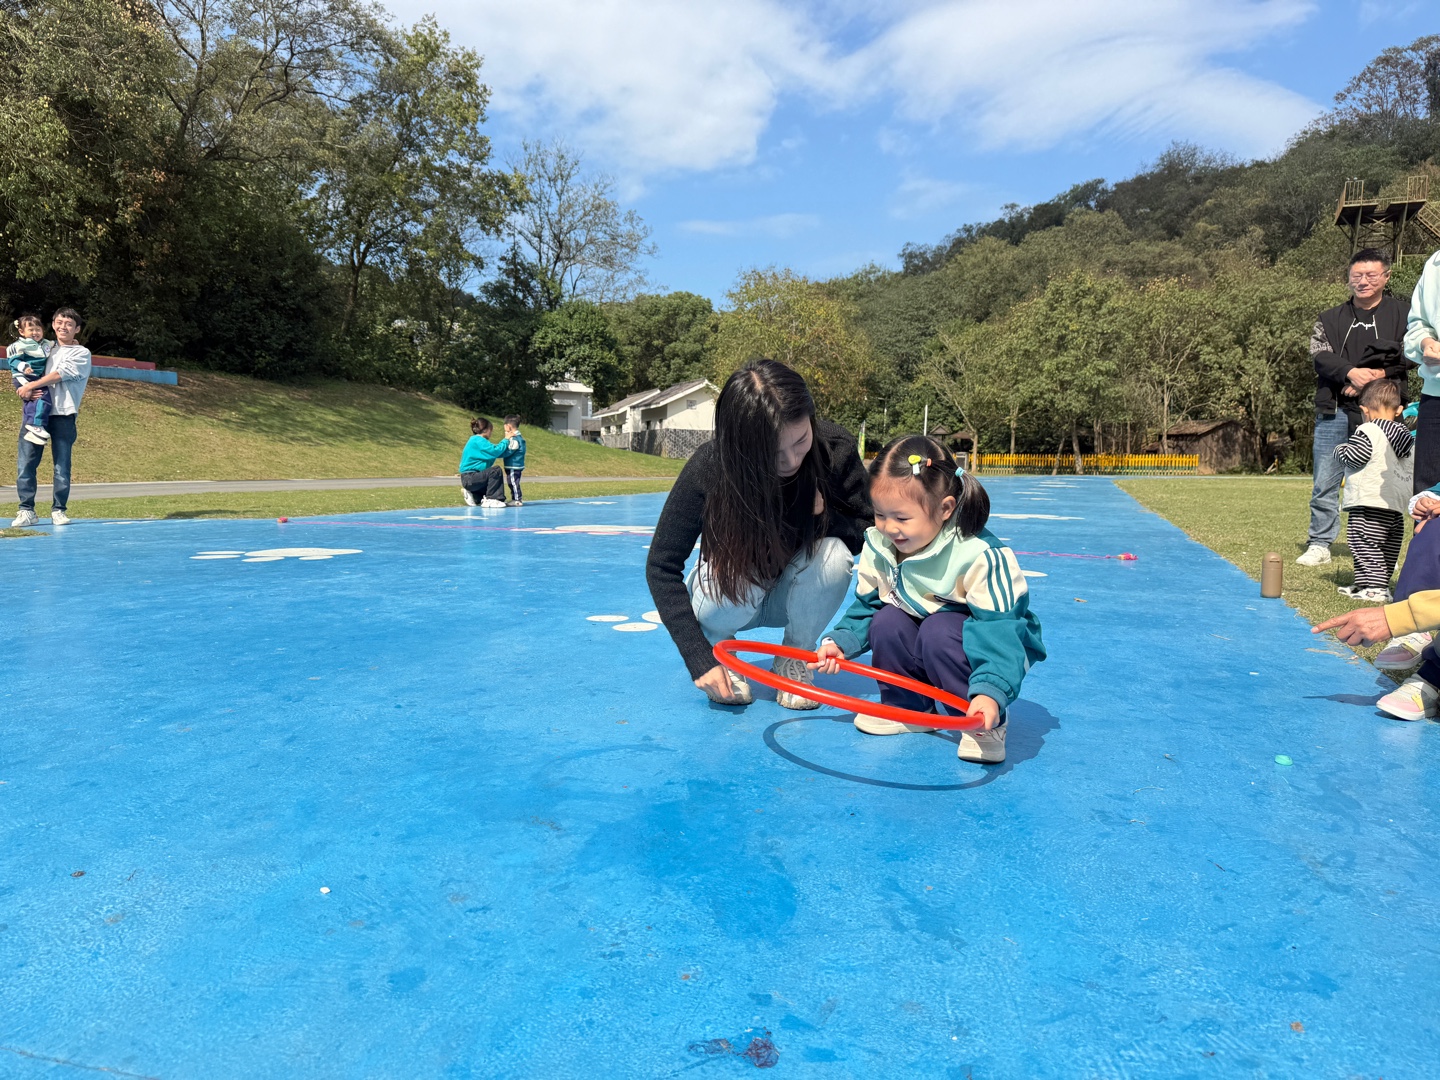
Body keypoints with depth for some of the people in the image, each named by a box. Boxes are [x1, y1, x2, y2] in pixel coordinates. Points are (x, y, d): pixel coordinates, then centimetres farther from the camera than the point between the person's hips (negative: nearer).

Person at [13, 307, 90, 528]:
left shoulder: (81, 353, 7)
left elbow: (60, 374, -8)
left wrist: (30, 386, -10)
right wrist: (24, 391, -6)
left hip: (63, 414, -3)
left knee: (62, 465, -2)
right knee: (25, 460, -4)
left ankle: (59, 510, 6)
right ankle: (26, 510, 0)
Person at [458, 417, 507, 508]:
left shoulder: (476, 440, 15)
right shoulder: (478, 441, -15)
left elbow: (493, 449, 14)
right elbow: (495, 451, -23)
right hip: (469, 478, -11)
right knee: (496, 470, -25)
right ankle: (490, 499, -19)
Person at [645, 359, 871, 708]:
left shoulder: (835, 449, -25)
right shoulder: (709, 467, -30)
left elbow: (867, 534, -11)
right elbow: (662, 566, -25)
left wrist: (823, 512, -33)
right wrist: (700, 659, -31)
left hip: (794, 596, 2)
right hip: (731, 591, -1)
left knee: (833, 555, -30)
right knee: (739, 573, -36)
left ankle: (795, 657, -3)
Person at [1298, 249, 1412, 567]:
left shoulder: (1402, 314, 10)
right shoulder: (1330, 319, 13)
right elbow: (1319, 355, -2)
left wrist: (1377, 374, -14)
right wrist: (1350, 372, -19)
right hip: (1334, 411, 1)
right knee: (1325, 483, 2)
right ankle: (1320, 544, 10)